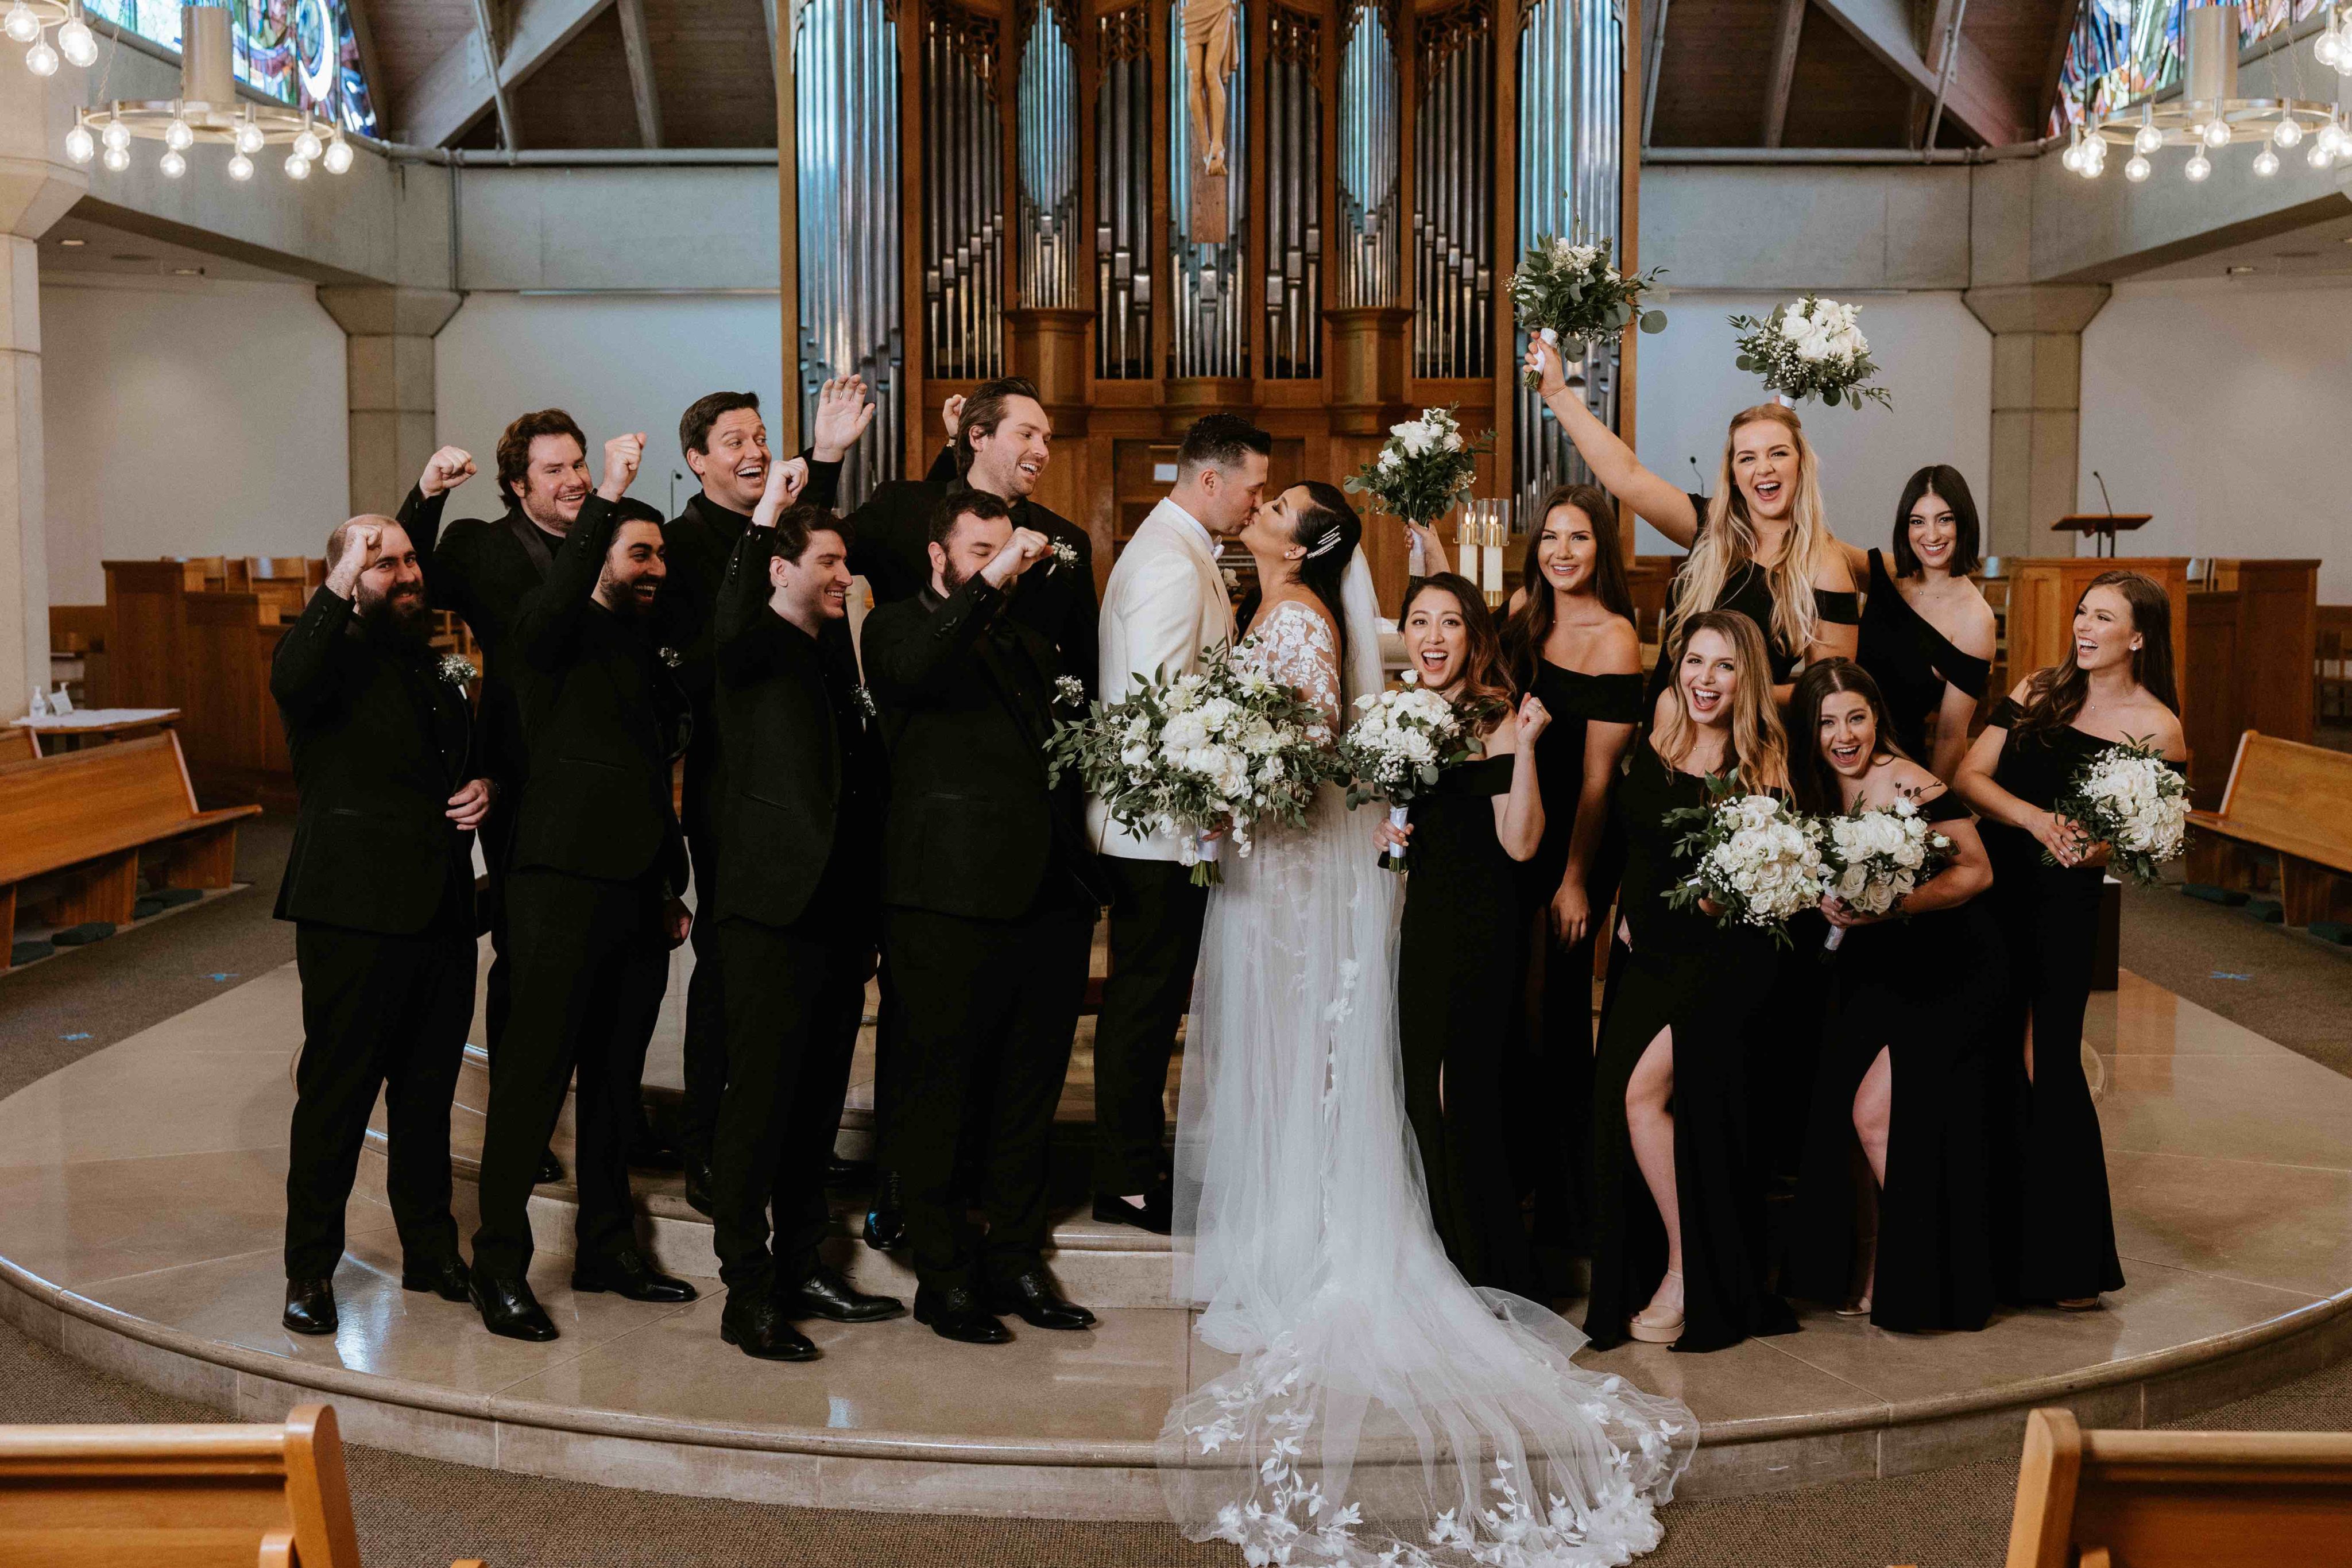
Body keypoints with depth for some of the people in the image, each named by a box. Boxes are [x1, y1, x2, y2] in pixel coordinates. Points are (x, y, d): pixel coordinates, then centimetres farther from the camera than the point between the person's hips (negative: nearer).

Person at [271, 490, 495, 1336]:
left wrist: (484, 787, 8)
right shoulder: (333, 657, -6)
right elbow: (290, 681, -30)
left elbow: (468, 753, 30)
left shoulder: (434, 667, 17)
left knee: (429, 1086, 14)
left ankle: (430, 1249, 26)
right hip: (354, 910, -7)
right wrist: (342, 586, -36)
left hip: (442, 908, 7)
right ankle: (310, 1270, 8)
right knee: (337, 1087, -2)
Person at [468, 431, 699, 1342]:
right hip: (563, 883, -8)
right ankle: (500, 1267, 1)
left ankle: (607, 1249, 23)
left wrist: (673, 883, 20)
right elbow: (558, 595, -30)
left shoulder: (646, 647, 18)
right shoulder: (556, 636, -3)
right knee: (533, 1078, -5)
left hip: (638, 892, 8)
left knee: (616, 1079, 14)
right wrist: (607, 496, -35)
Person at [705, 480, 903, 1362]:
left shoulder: (834, 651, 18)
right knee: (760, 1099, -4)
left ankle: (803, 1270, 24)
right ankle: (747, 1295, 1)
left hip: (840, 911, 8)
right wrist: (763, 517, -34)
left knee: (818, 1100, 14)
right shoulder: (754, 650, -6)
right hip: (773, 907, -8)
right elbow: (731, 627, -31)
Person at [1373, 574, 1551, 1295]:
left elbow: (1521, 843, -19)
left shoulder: (1495, 719, -11)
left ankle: (1494, 1283, 10)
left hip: (1482, 931, -8)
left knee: (1462, 1098, -4)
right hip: (1424, 923, 8)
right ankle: (1447, 1275, 22)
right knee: (1425, 1098, 10)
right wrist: (1389, 833, 4)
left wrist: (1524, 748, -27)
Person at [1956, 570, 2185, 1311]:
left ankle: (2067, 1261, 6)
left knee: (2046, 1066, -6)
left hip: (2066, 902, -4)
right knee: (1992, 1061, 6)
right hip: (1993, 886, 4)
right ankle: (1997, 1248, 18)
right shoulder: (2039, 691, 9)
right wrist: (2034, 818, -14)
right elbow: (1970, 776, 2)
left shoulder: (2157, 728, -1)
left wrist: (2097, 848, -21)